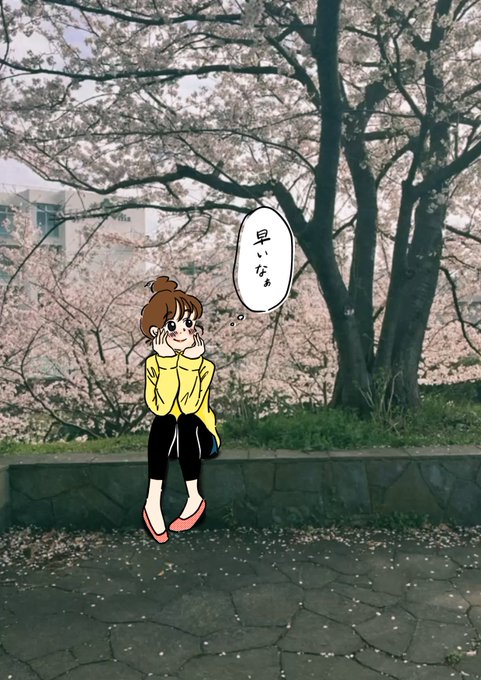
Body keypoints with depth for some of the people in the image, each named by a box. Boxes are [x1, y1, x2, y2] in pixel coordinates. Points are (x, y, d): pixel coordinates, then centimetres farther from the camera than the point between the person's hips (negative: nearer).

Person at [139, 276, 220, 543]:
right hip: (168, 439, 2)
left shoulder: (205, 365, -13)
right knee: (163, 422, -32)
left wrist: (191, 362, -27)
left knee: (187, 423, -34)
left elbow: (189, 407, -28)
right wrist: (167, 363, -27)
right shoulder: (154, 363, -8)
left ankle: (195, 498, -24)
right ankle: (153, 501, -29)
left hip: (199, 436, -1)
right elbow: (160, 408, -24)